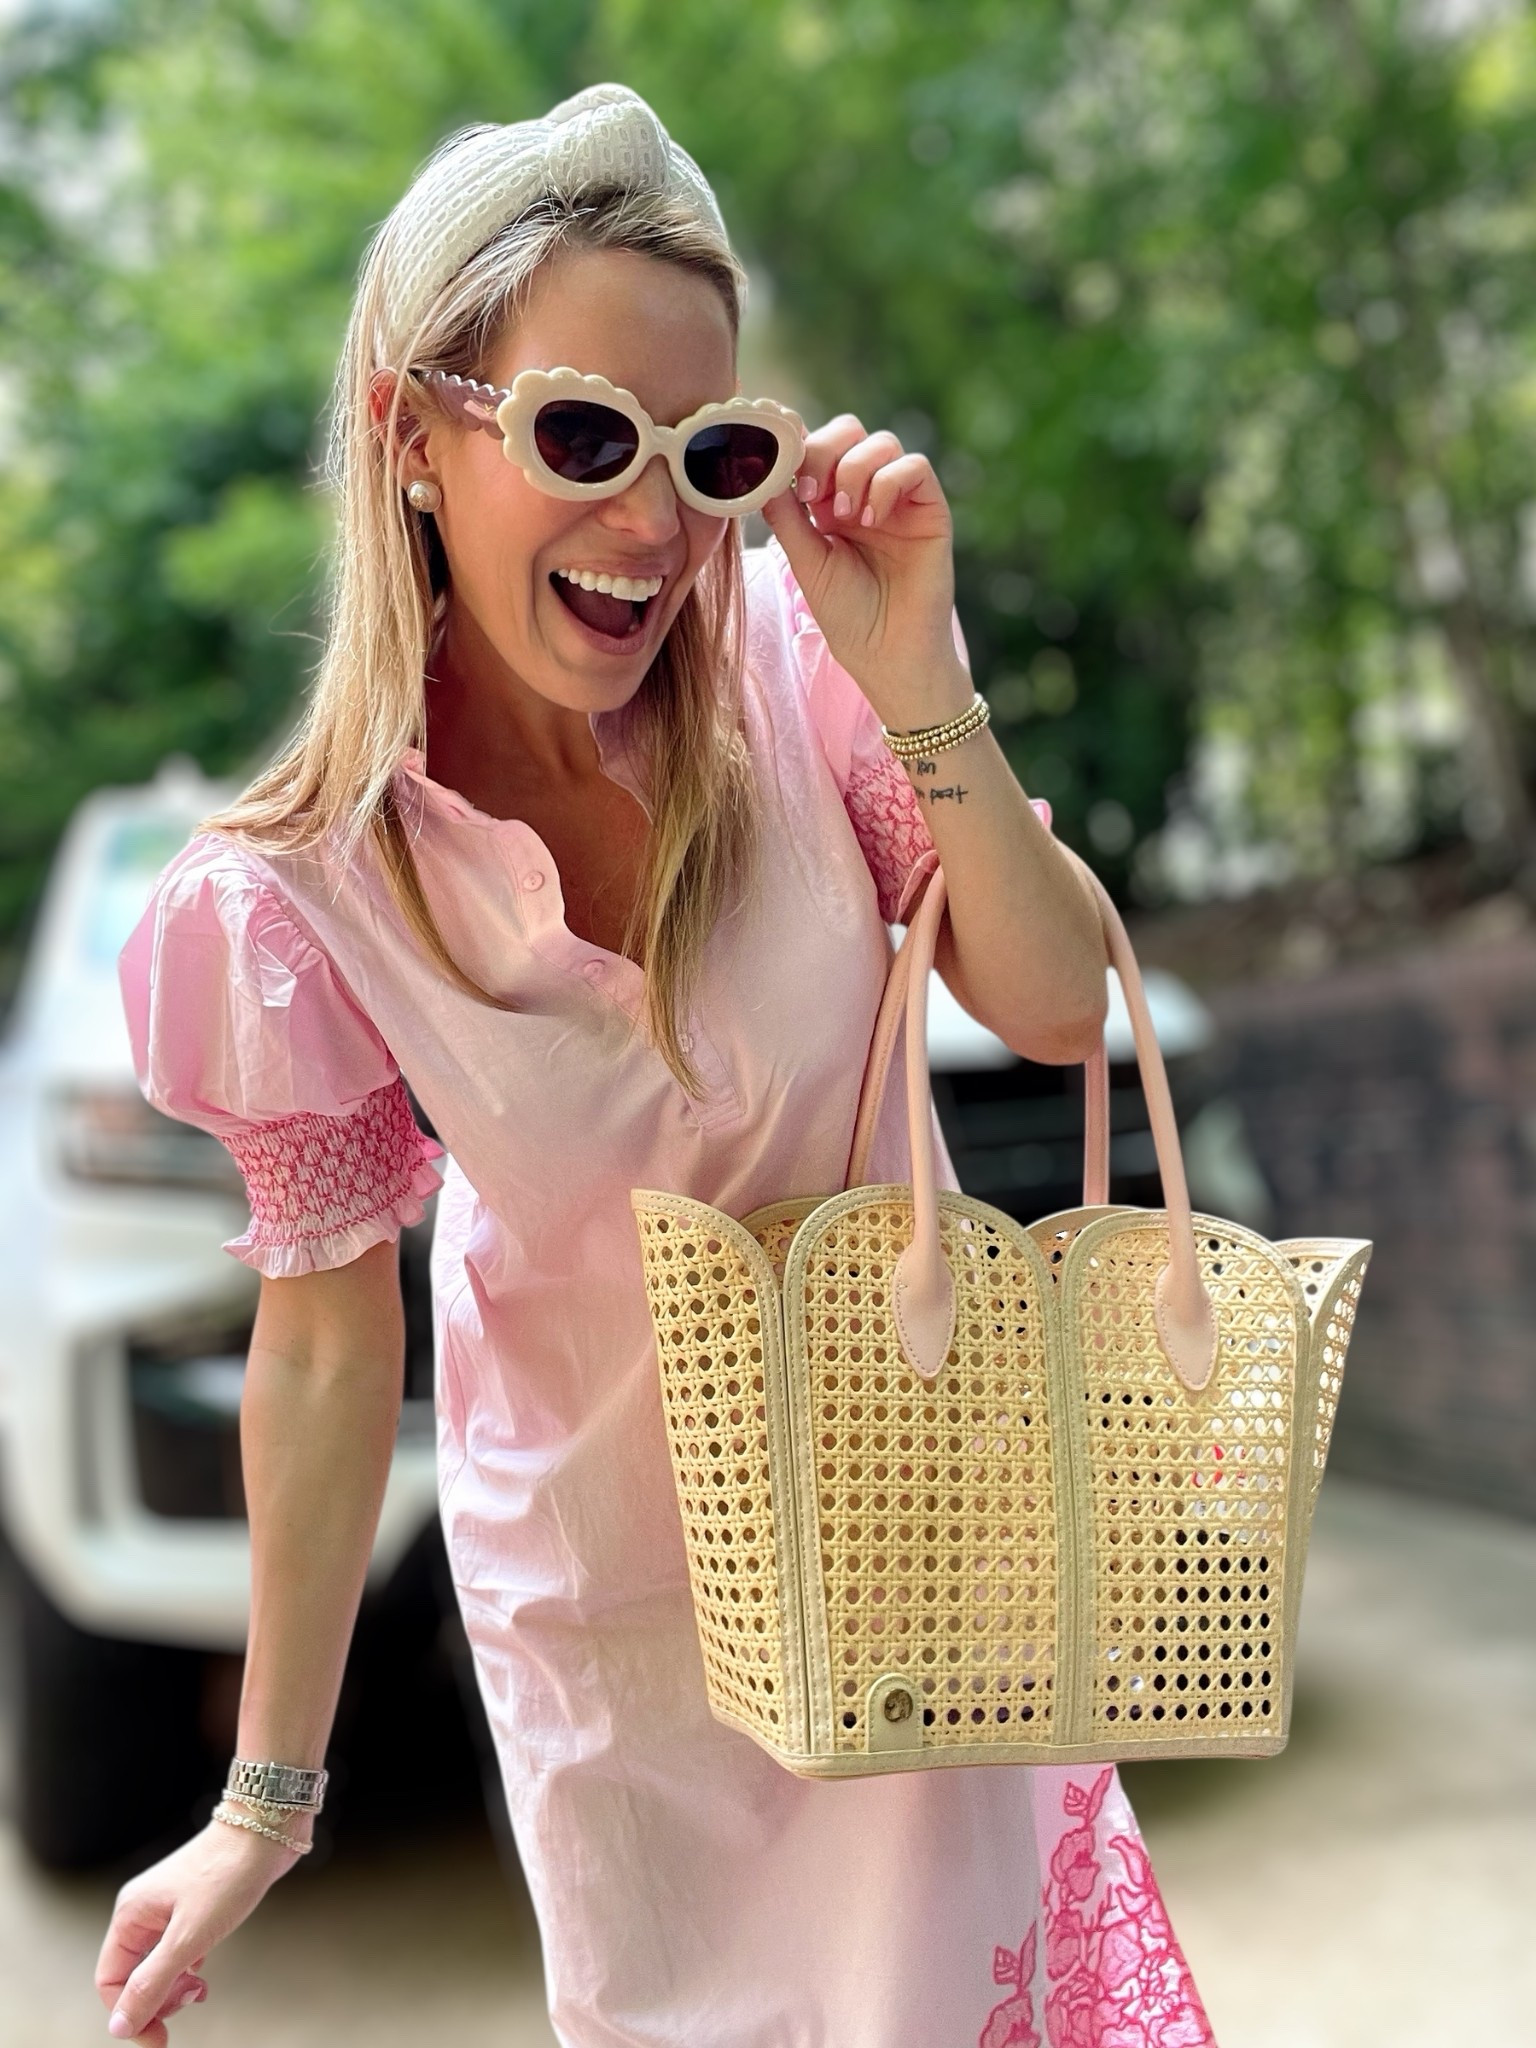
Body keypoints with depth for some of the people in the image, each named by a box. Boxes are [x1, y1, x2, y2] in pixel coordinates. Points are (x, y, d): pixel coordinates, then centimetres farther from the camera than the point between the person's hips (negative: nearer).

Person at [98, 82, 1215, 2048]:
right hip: (609, 1557, -1)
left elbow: (1060, 1011, -16)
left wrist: (918, 688, -32)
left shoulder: (783, 657, -21)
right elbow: (326, 1333, -13)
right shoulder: (308, 892, -23)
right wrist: (264, 1800, -5)